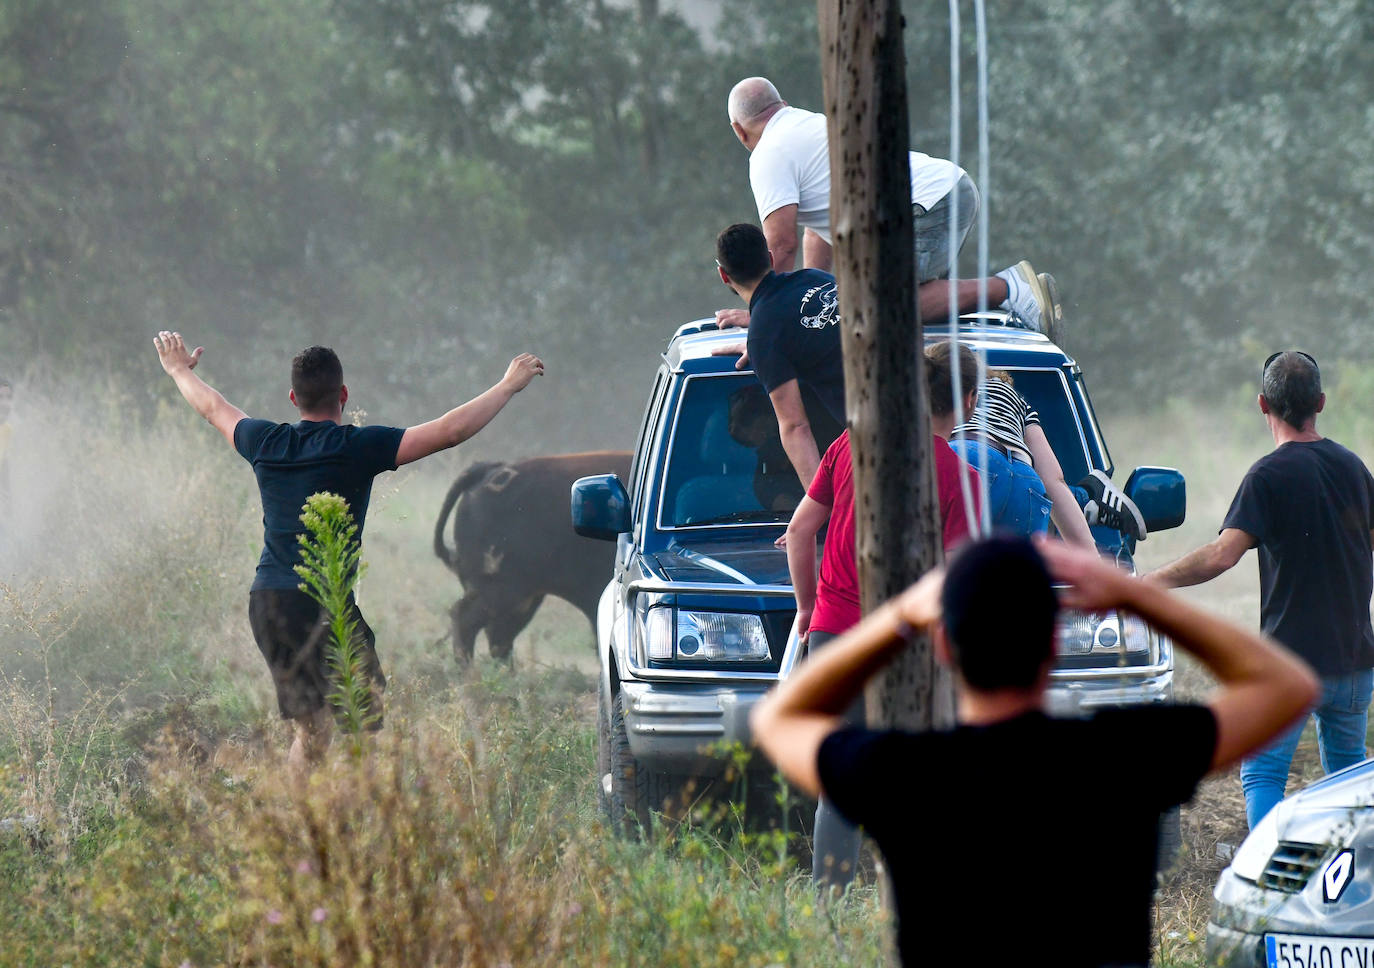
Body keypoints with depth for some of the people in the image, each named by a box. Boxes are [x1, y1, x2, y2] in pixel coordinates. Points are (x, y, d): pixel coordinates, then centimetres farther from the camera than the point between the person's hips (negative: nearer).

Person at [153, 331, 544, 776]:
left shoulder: (267, 444, 8)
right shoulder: (356, 448, -8)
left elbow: (214, 408, 29)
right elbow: (450, 431, -7)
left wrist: (180, 370, 49)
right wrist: (509, 385, 4)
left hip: (264, 603, 7)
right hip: (323, 603, -7)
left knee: (310, 731, 11)